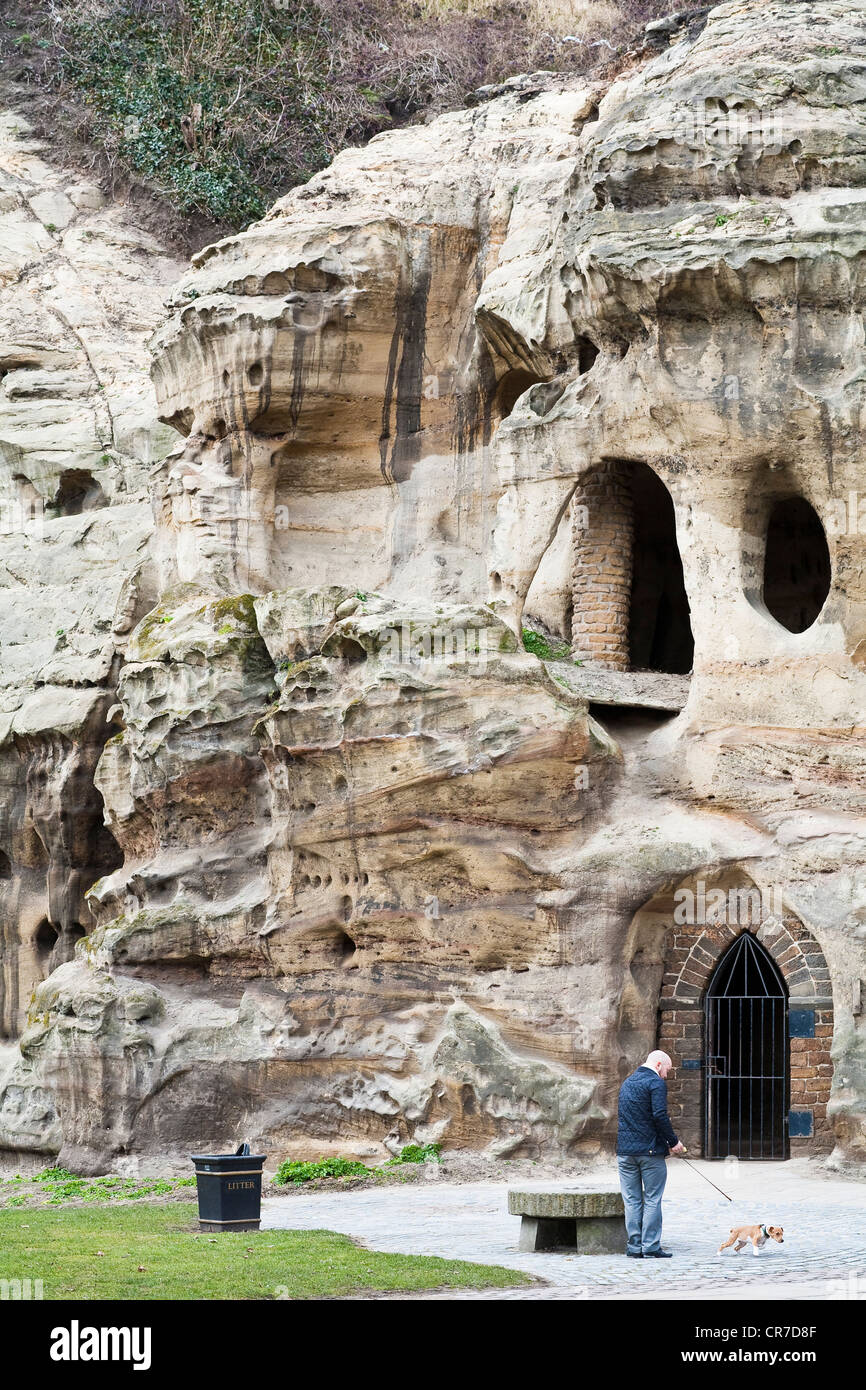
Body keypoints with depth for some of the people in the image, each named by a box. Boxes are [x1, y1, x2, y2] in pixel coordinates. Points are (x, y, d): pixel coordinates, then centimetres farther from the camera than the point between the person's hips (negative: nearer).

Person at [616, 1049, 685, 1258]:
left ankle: (634, 1247, 7)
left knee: (632, 1201, 7)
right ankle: (651, 1247, -2)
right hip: (650, 1150, -6)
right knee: (652, 1201, 0)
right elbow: (660, 1116, -18)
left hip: (625, 1150, 6)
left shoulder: (627, 1083, 16)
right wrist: (673, 1142, -8)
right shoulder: (656, 1084, -8)